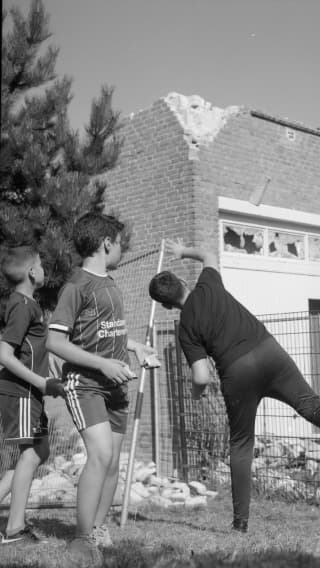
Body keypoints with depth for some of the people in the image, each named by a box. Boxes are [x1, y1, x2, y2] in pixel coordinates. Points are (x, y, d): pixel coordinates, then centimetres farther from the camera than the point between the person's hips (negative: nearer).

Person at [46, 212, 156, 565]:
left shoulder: (110, 284, 13)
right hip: (85, 383, -8)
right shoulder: (77, 286, -11)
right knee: (100, 454, -21)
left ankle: (98, 531, 20)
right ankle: (82, 540, -12)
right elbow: (55, 341, -15)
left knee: (113, 461, 8)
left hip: (115, 385, 8)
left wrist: (134, 346, 20)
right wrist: (102, 363, -21)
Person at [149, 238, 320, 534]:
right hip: (268, 349, 2)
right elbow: (210, 256, 35)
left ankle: (241, 520, 16)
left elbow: (202, 378, -4)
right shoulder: (208, 286, 10)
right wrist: (184, 251, 51)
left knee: (241, 444, 12)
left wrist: (197, 391, 19)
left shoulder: (186, 328, 4)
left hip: (236, 373, -2)